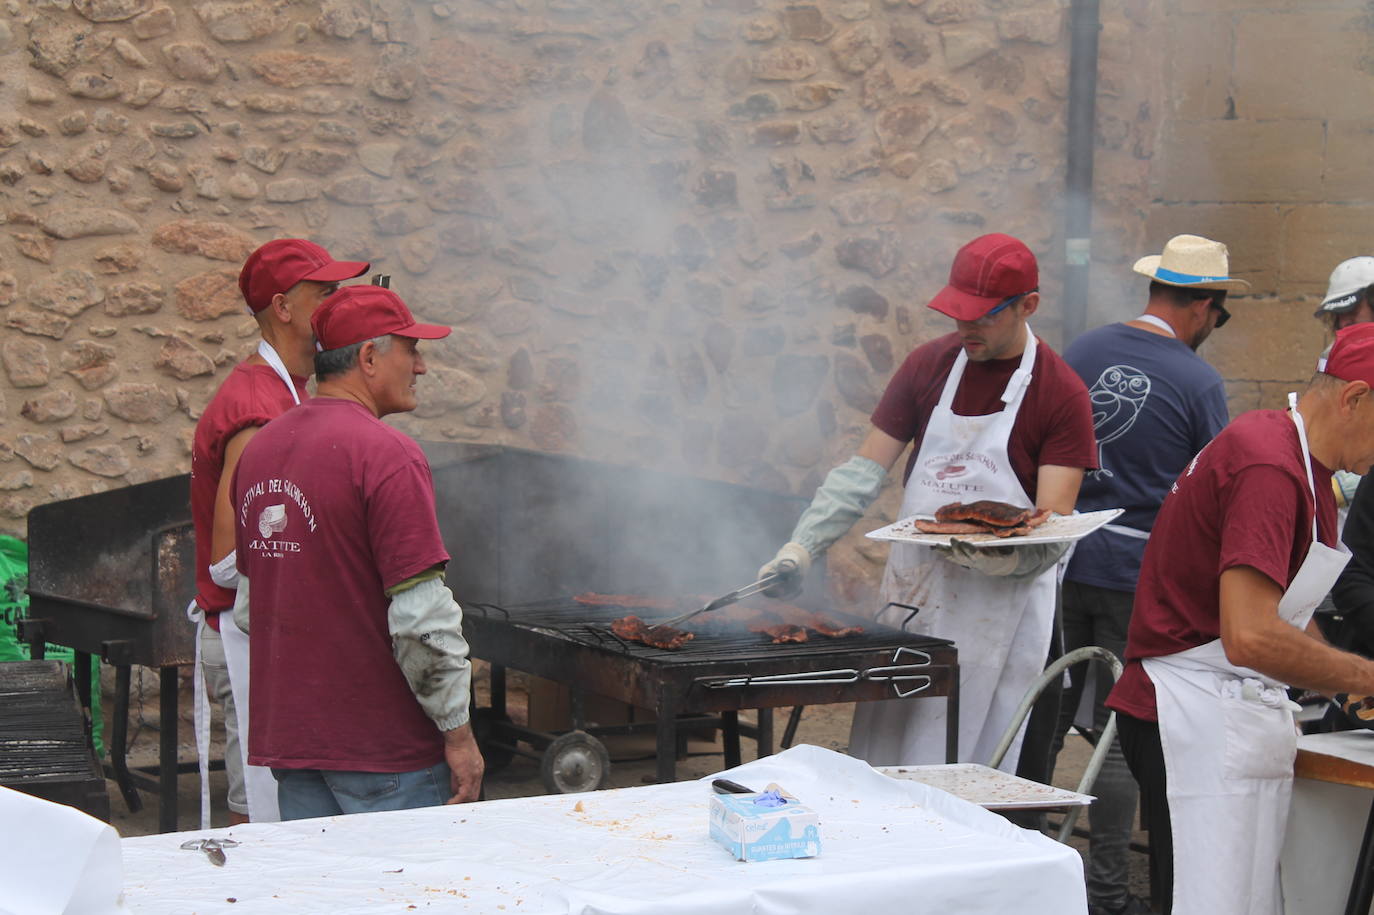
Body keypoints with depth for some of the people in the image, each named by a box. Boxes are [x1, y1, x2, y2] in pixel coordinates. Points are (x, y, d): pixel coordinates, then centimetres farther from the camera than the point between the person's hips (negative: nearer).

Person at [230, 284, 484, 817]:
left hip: (286, 735, 8)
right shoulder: (385, 454, -15)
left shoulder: (259, 449, 11)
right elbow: (421, 616, -19)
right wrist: (458, 731, -11)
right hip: (385, 745, -8)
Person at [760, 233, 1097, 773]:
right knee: (885, 754, 4)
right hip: (912, 592, 4)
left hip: (1001, 603, -4)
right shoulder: (928, 366, 6)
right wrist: (802, 547, -6)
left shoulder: (1060, 394, -6)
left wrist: (1001, 556, -31)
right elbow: (863, 473, 6)